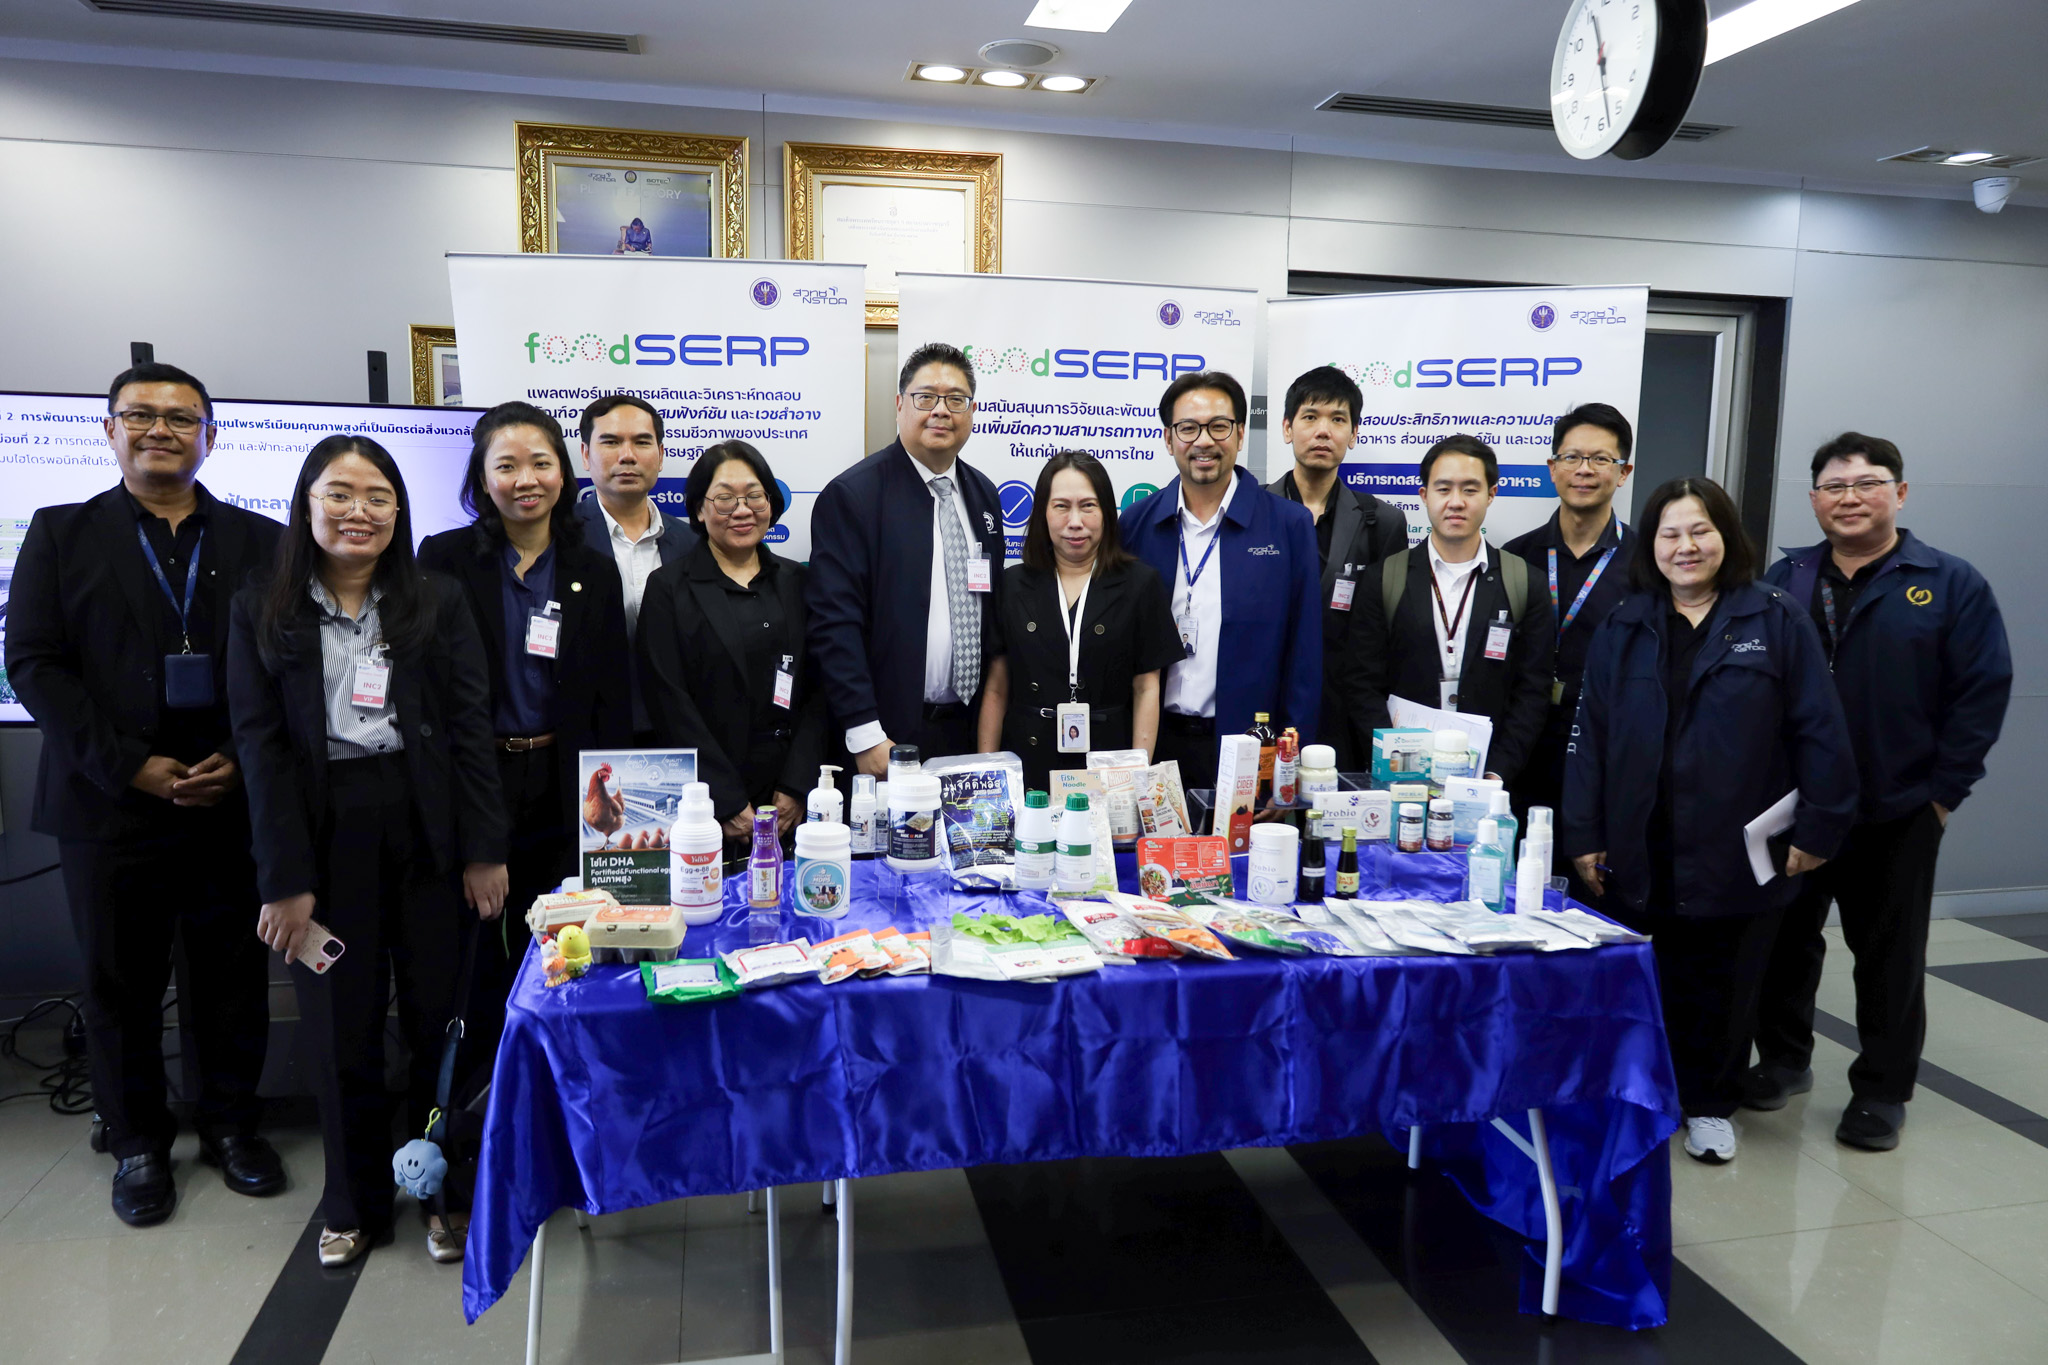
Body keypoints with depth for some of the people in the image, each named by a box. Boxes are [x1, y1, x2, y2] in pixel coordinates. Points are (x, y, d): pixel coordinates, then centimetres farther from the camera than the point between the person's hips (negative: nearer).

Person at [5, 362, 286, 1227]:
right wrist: (131, 767, -12)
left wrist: (243, 761, -11)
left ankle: (231, 1125, 27)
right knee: (120, 984, 10)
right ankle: (137, 1144, 26)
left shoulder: (258, 541, 7)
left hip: (234, 803, 1)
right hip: (111, 804, 0)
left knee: (235, 976, 9)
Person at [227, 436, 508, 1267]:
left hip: (425, 831, 0)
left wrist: (483, 850, -7)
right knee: (340, 1027, 10)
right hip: (324, 835, 0)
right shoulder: (262, 612, 3)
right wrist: (284, 877, -8)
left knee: (439, 1017, 6)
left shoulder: (438, 603, 4)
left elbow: (471, 728, -1)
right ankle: (353, 1204, 28)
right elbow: (261, 747, -2)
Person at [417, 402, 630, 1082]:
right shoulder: (444, 559, -1)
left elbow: (612, 700, 6)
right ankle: (476, 1093, 23)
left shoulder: (594, 571, 6)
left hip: (561, 790, 2)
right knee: (474, 953, 6)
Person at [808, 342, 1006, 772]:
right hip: (891, 736, -5)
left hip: (969, 732, 6)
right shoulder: (851, 495, -8)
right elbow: (834, 623, -13)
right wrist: (865, 736, -18)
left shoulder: (984, 495, 13)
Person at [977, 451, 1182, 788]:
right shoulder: (1012, 585, 6)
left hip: (1107, 762, -1)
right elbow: (996, 689, 6)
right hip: (1027, 766, 1)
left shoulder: (1140, 583, 3)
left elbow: (1146, 689, 0)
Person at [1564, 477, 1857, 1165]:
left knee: (1724, 984, 11)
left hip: (1737, 851, -1)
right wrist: (1584, 837, -1)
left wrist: (1817, 829, -6)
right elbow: (1589, 737, 4)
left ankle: (1710, 1105, 29)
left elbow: (1819, 732, -2)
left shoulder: (1776, 621, 0)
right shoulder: (1624, 629, 7)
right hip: (1642, 851, 1)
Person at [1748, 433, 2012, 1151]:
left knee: (1889, 954, 9)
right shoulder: (1783, 581, 5)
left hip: (1897, 814, -2)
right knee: (1785, 937, 13)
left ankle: (1881, 1091, 24)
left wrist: (1943, 790, -9)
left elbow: (1983, 690, -6)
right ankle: (1784, 1059, 32)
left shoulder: (1951, 584, -3)